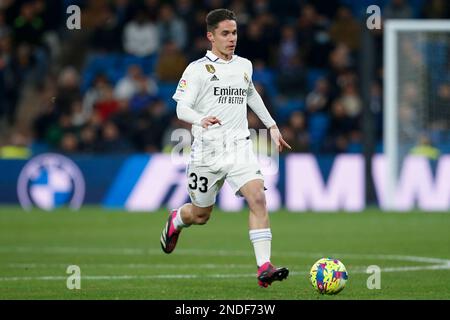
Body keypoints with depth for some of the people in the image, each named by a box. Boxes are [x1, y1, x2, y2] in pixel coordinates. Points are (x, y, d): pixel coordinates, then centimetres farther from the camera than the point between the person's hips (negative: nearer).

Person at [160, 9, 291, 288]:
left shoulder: (244, 66, 12)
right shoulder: (198, 69, -4)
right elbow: (182, 108, -12)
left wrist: (272, 126, 33)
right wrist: (201, 120, -33)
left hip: (240, 147, 3)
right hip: (207, 150, -3)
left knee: (258, 199, -20)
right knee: (201, 215, 10)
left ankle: (264, 268, -24)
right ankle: (176, 220, 48)